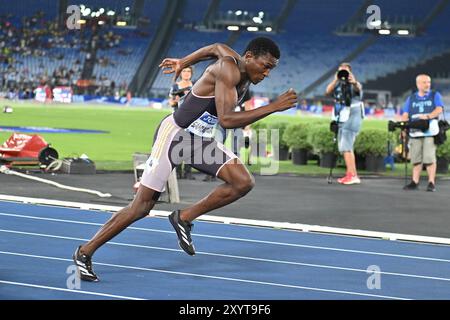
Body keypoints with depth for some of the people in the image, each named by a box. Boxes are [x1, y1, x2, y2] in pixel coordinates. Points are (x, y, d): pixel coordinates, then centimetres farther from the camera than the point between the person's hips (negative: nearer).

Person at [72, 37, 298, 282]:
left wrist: (183, 63, 33)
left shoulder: (242, 68, 2)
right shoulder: (228, 70, -24)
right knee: (142, 207, -5)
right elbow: (226, 120, -34)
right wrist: (273, 107, -35)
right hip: (175, 134, -8)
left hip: (201, 140, 8)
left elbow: (217, 48, 23)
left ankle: (184, 218, 3)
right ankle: (85, 252, 7)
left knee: (243, 182, -10)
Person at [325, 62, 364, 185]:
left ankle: (352, 175, -18)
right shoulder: (338, 84, 8)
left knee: (346, 147, -16)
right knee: (343, 148, 11)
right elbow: (328, 91, -9)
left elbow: (358, 88, -31)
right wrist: (335, 80, -25)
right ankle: (353, 175, 16)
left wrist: (354, 83, -55)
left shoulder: (353, 84, -8)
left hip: (352, 118, -8)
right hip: (342, 119, 8)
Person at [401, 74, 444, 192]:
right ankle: (415, 182, 8)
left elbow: (439, 109, -6)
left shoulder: (435, 95, 9)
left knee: (429, 158, -10)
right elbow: (405, 115, 10)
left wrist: (428, 116, -24)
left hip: (430, 132, -3)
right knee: (416, 159, 4)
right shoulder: (411, 98, 17)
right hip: (415, 132, 3)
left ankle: (431, 183, -7)